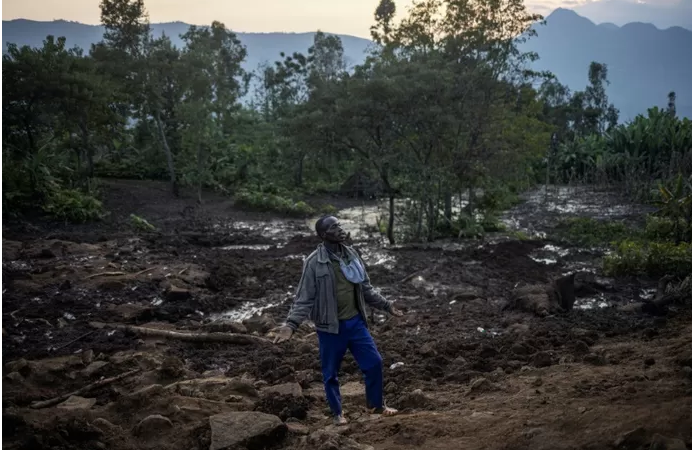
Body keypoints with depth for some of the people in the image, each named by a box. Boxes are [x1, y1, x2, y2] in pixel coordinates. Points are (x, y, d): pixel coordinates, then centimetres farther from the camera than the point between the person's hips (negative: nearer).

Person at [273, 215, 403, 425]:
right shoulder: (314, 263, -16)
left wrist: (386, 305, 17)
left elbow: (365, 288, 14)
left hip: (355, 322, 5)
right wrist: (291, 324, -27)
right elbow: (304, 298, -15)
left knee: (374, 362, 9)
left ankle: (376, 405, 30)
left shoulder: (351, 255, 2)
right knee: (331, 372, 9)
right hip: (331, 327, -5)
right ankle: (337, 412, 30)